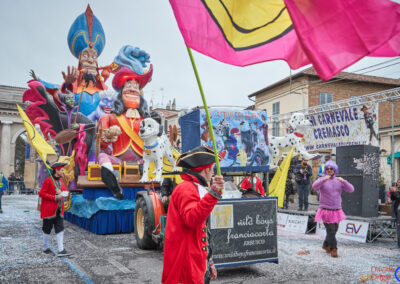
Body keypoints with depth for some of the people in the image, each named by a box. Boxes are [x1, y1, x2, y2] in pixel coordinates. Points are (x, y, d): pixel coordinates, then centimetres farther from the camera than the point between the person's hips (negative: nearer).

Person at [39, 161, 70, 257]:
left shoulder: (60, 180, 10)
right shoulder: (48, 180, -13)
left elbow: (65, 191, 20)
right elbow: (41, 193, -16)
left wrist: (61, 192, -4)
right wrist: (55, 197, -21)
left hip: (59, 210, 7)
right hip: (49, 209, -6)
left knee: (60, 229, 0)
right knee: (47, 230, 7)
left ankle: (61, 250, 0)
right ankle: (46, 248, 24)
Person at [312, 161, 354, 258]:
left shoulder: (339, 181, 7)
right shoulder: (322, 180, -4)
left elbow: (351, 189, -3)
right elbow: (314, 186, -25)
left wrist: (343, 181, -20)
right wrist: (323, 179, -41)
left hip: (336, 210, 5)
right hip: (326, 210, -5)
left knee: (334, 230, 14)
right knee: (331, 230, -9)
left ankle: (326, 245, 34)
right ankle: (333, 249, 5)